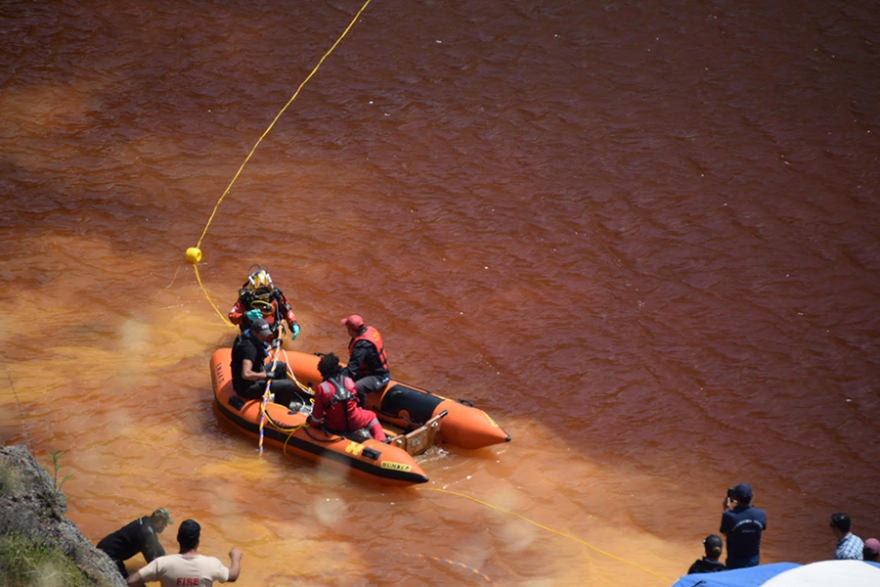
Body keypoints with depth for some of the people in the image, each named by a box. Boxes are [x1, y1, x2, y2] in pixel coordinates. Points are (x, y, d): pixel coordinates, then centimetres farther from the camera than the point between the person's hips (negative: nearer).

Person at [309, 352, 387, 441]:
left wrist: (314, 422, 10)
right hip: (354, 424, 2)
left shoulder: (321, 388, -17)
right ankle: (381, 440, 21)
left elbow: (317, 415, -11)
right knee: (371, 416, 31)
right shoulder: (349, 381, -9)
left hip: (334, 427, -2)